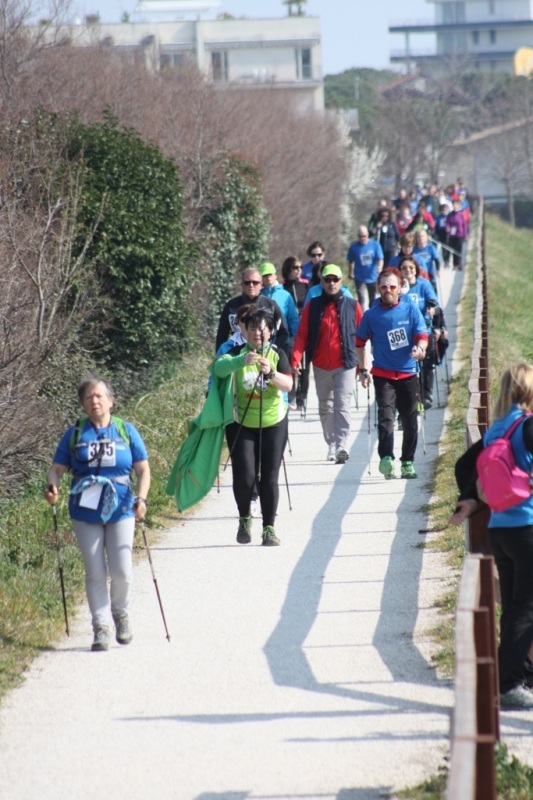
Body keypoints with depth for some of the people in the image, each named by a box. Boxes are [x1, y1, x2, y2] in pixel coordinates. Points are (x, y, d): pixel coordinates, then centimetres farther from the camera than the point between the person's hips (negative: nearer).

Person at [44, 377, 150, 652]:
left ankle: (120, 613, 23)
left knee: (122, 571, -5)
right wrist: (52, 487, -18)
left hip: (120, 509, 0)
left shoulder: (126, 431, 4)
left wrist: (141, 498, -13)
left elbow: (143, 468, 3)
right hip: (85, 512, 1)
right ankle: (101, 628, 9)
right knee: (95, 572, 1)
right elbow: (57, 467, 4)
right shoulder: (75, 433, 4)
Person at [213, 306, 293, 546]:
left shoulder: (277, 355, -1)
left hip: (273, 423, 1)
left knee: (269, 477, 0)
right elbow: (219, 368, -25)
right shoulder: (238, 352, -5)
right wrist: (242, 361, -43)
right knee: (244, 476, -7)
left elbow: (288, 385, -14)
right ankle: (244, 519, 18)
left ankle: (269, 528, 7)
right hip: (242, 424, -1)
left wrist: (271, 373, -33)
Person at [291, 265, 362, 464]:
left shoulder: (352, 306, 2)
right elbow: (302, 335, 0)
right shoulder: (312, 306, 5)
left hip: (345, 365, -3)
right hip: (320, 367, 3)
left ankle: (342, 445, -19)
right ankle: (331, 445, 20)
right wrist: (296, 358, -14)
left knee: (342, 405, -13)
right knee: (325, 408, 10)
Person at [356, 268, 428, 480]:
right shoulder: (371, 315, 1)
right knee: (385, 415, -20)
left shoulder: (411, 310, 1)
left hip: (408, 373, 2)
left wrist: (420, 347, -25)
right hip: (383, 374, -2)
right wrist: (363, 370, 9)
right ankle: (386, 459, -31)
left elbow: (422, 335, -2)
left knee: (410, 421, 6)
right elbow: (360, 342, 13)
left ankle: (407, 462, 18)